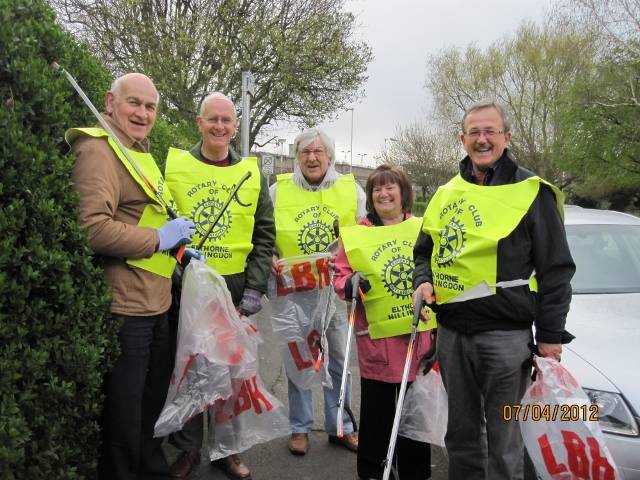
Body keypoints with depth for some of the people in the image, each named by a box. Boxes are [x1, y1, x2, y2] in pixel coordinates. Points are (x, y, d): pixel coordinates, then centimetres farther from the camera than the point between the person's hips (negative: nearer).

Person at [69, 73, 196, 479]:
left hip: (155, 304, 10)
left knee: (153, 400, 24)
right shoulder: (99, 150, -15)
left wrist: (180, 249, 14)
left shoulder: (141, 153, 17)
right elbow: (92, 228, -28)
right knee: (123, 411, 4)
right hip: (123, 307, -10)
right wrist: (158, 238, -19)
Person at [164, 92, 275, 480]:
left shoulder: (251, 173, 6)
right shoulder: (174, 165, 2)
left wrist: (255, 288, -4)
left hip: (235, 289, 1)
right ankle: (188, 448, 27)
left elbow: (265, 236, 5)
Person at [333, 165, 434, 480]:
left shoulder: (422, 229, 6)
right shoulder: (355, 235, 1)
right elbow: (340, 275, 2)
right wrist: (350, 285, -18)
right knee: (376, 409, 8)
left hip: (420, 333, 2)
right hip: (377, 336, -2)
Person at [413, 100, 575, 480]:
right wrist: (424, 281, -1)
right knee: (461, 430, 19)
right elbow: (425, 249, 20)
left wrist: (550, 334, -7)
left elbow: (556, 270, -5)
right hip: (452, 331, 5)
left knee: (502, 437, 7)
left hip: (504, 334, -5)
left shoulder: (531, 191, -4)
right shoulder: (447, 193, 11)